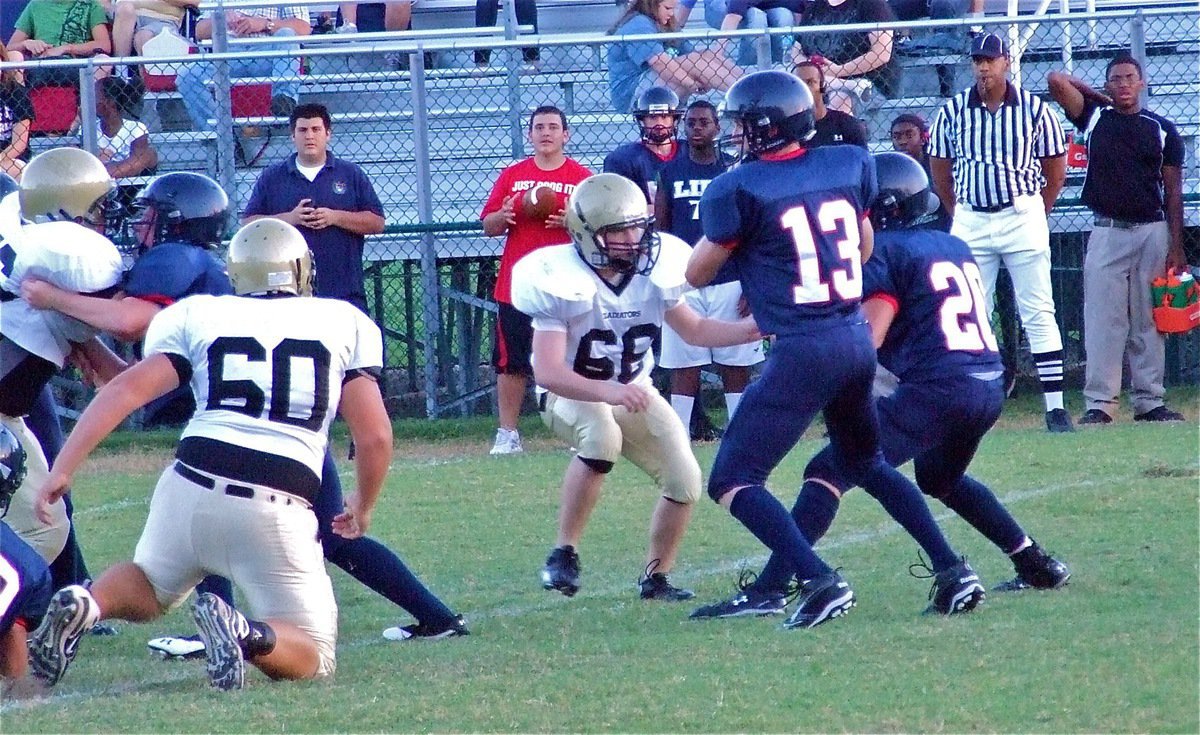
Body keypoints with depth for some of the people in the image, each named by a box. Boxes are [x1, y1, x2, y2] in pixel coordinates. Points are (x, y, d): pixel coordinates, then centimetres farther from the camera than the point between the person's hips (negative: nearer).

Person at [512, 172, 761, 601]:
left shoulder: (653, 271, -11)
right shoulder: (563, 281, -28)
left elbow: (693, 329, 7)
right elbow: (547, 371, -34)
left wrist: (747, 330, -11)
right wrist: (609, 392, -49)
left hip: (633, 391, 6)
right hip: (571, 393, -6)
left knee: (685, 481, -7)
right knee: (602, 437, -39)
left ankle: (656, 578, 18)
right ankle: (564, 553, -25)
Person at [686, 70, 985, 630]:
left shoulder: (739, 189, -10)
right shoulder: (849, 165, 7)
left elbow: (696, 275, 2)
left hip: (802, 349, -7)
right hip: (857, 339, 7)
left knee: (732, 481, 0)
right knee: (866, 464, 29)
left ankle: (819, 582, -16)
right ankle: (950, 569, 20)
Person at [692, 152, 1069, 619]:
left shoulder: (885, 250, -2)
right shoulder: (955, 247, 21)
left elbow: (868, 336, -11)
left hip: (937, 388, -8)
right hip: (990, 387, 8)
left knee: (828, 473, -10)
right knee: (940, 478, 36)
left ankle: (769, 589, -22)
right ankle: (1036, 565, 34)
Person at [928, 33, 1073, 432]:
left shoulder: (1034, 110, -2)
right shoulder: (953, 111, 1)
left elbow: (1055, 171, 6)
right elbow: (940, 171, 11)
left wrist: (1033, 216, 6)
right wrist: (960, 217, 9)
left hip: (1022, 216, -2)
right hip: (970, 220, 2)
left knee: (1039, 313, -3)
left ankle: (1055, 406, -3)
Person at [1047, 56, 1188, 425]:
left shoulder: (1162, 129, 7)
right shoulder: (1095, 117, 7)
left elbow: (1173, 192, 6)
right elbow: (1057, 80, -3)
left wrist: (1176, 247, 0)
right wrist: (1102, 98, 10)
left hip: (1153, 232, 1)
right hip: (1107, 232, -1)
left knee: (1149, 322, 4)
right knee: (1103, 319, -5)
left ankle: (1150, 401, 8)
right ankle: (1099, 403, -7)